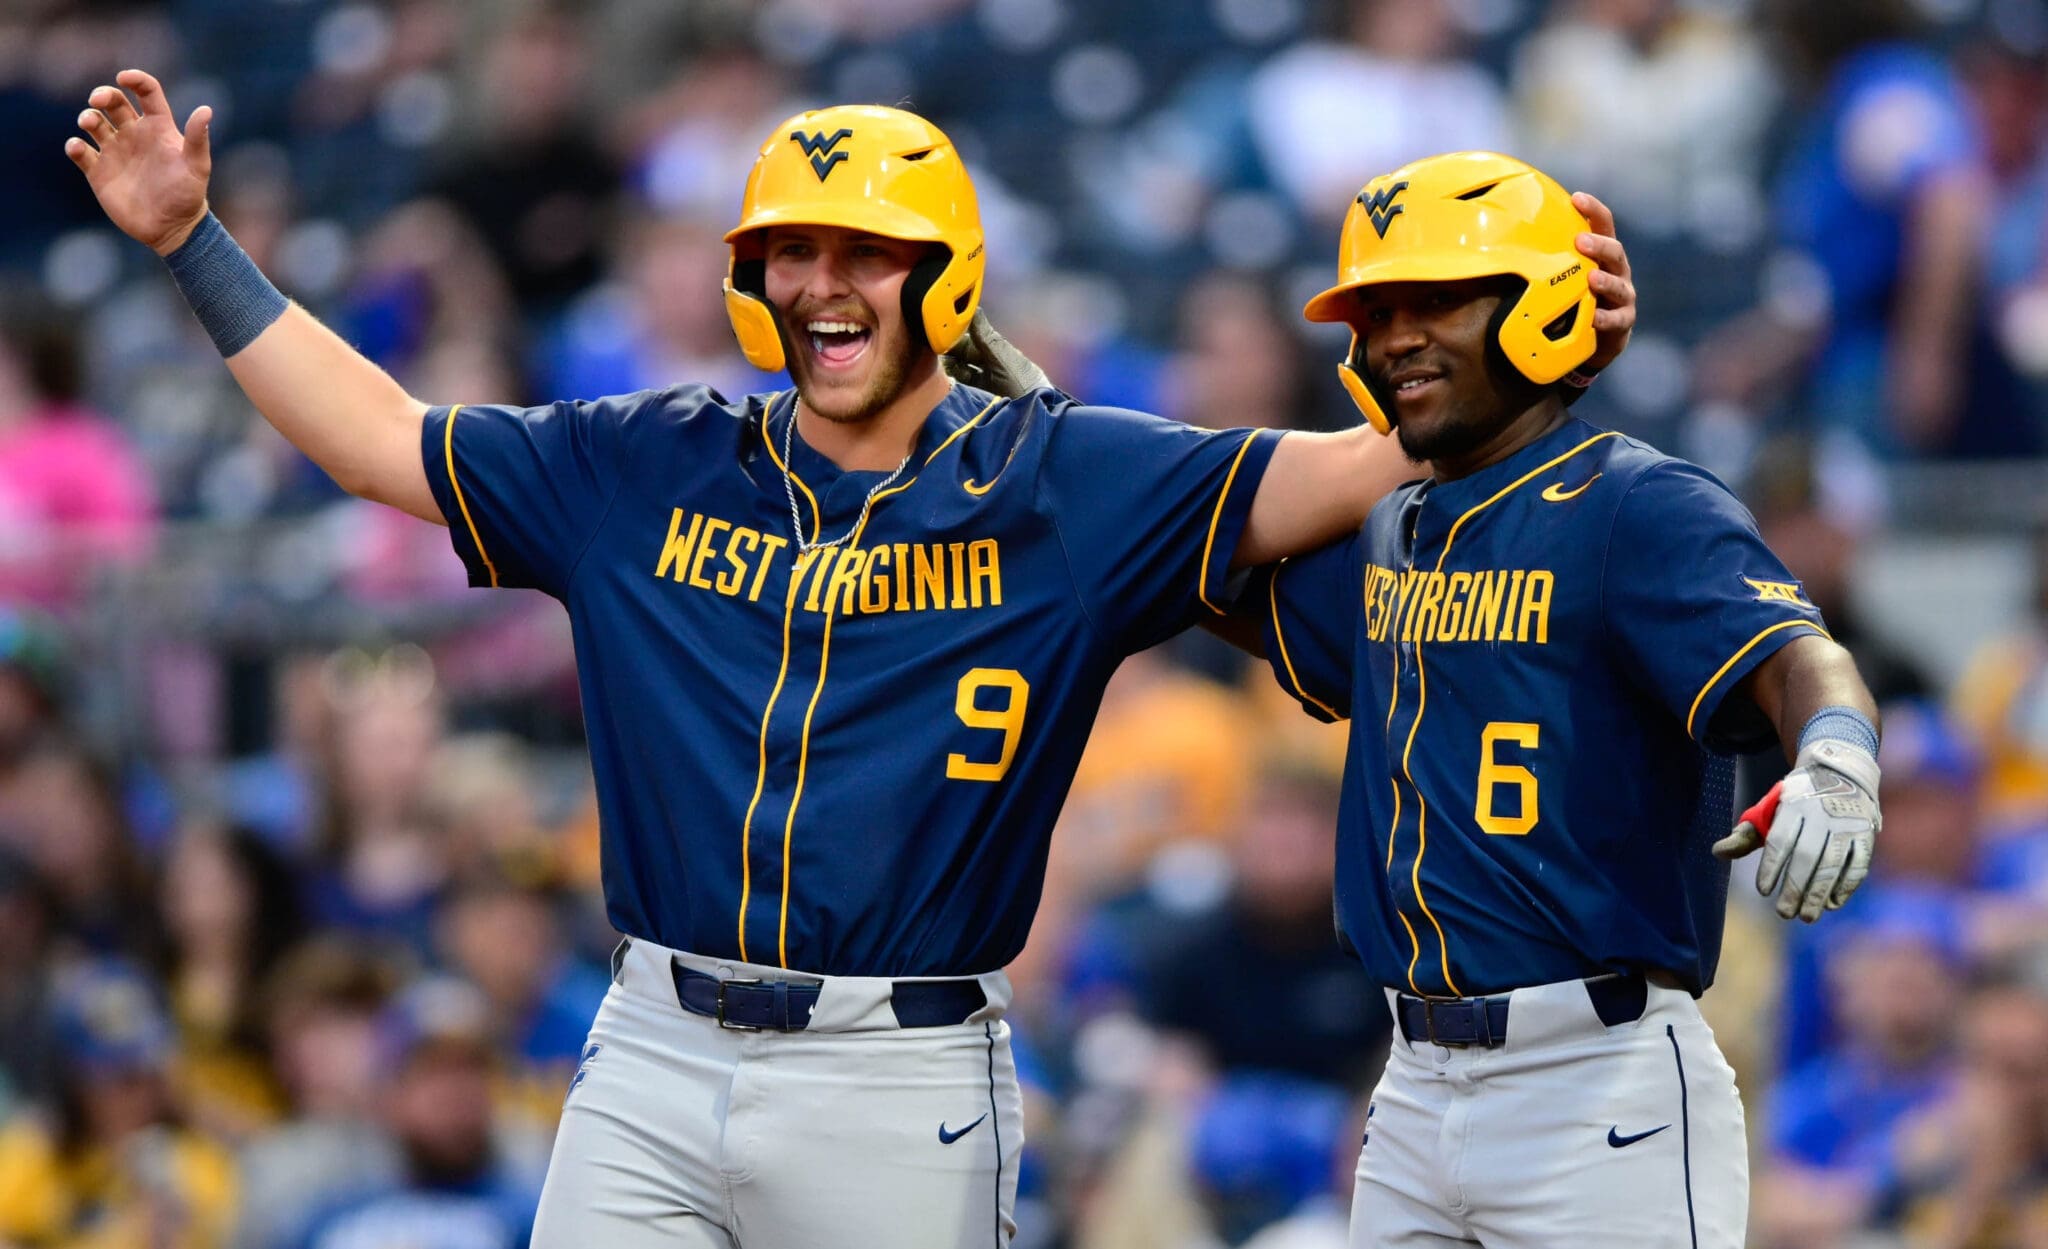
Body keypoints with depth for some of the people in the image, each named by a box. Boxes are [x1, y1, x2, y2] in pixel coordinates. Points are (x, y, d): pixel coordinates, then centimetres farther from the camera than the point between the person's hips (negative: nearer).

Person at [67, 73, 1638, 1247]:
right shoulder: (650, 468, 10)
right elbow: (380, 436, 16)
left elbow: (1355, 471, -7)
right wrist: (192, 243, 13)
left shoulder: (1061, 486, 1)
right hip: (653, 1064, 3)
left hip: (905, 1084, -3)